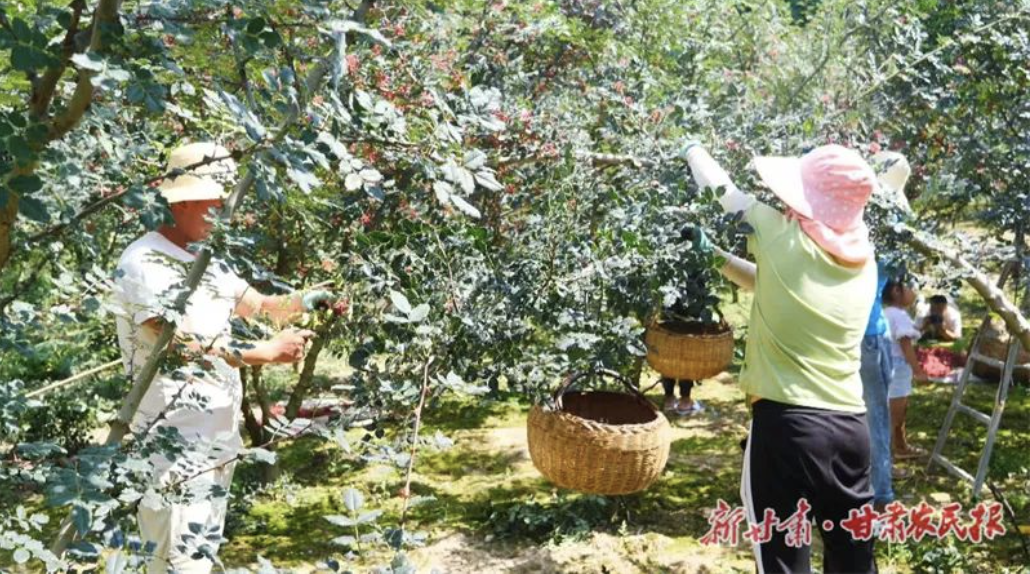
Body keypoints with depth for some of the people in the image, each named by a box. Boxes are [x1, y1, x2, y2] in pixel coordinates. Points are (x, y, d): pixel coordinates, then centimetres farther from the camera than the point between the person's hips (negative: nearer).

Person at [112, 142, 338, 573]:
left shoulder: (207, 261, 12)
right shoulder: (143, 263, -16)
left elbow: (260, 307, 21)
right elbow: (184, 345, -25)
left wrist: (306, 302, 2)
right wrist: (269, 352, -24)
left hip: (219, 434, 9)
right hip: (172, 440, -9)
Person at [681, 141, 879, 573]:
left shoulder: (785, 240, -11)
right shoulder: (864, 263, 7)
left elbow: (723, 190, 5)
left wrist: (693, 150, 23)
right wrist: (716, 256, 22)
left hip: (786, 422, -6)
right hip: (851, 425, 6)